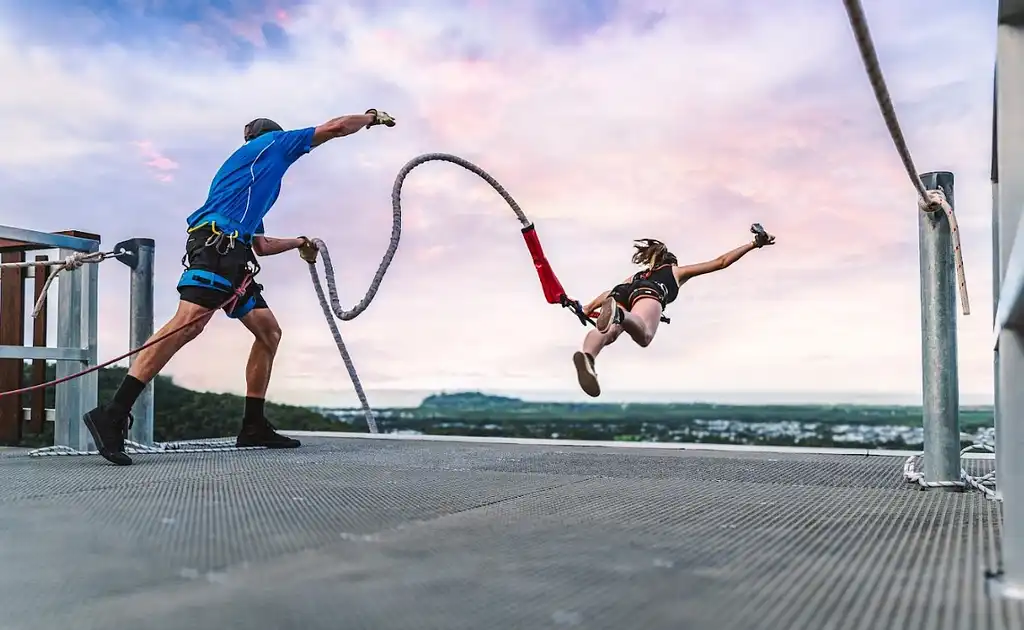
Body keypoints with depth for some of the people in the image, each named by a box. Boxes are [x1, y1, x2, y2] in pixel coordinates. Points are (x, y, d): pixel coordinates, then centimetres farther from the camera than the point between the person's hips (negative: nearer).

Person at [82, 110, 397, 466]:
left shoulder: (253, 183, 37)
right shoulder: (271, 142, 17)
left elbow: (260, 245, 40)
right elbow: (335, 127, 19)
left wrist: (299, 243, 52)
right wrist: (373, 117, 35)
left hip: (234, 255, 10)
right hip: (216, 242, -10)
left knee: (269, 332, 9)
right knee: (189, 322, -25)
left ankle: (253, 426, 9)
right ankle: (113, 415, -31)